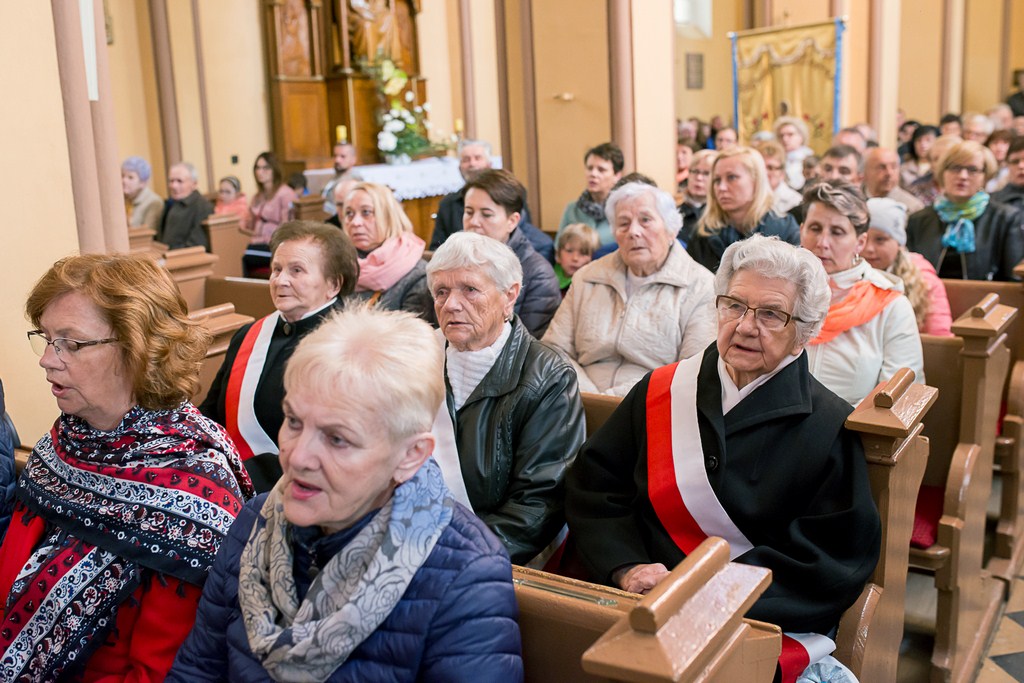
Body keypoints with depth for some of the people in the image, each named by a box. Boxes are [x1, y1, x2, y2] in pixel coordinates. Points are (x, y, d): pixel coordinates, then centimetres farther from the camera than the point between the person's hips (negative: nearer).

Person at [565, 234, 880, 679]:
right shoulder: (659, 392, 9)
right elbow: (594, 488, 8)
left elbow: (831, 557, -7)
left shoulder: (829, 428, -1)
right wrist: (627, 568, -10)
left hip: (762, 625, -3)